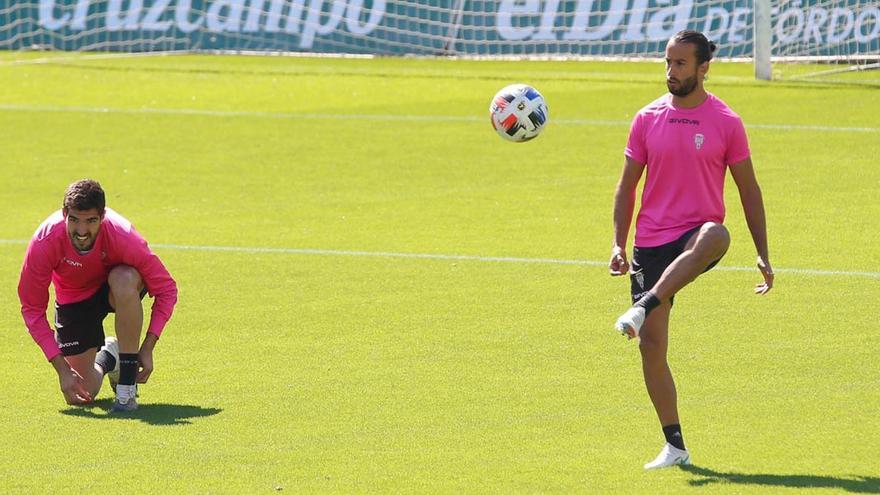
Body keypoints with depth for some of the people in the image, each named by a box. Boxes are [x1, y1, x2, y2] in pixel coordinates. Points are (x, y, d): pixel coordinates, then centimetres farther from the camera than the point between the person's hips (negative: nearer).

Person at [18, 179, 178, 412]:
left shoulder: (122, 237, -34)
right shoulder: (44, 242, -31)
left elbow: (166, 290, -21)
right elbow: (32, 309, -20)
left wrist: (147, 348, -27)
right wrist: (62, 369, -24)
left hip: (116, 287, -1)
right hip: (73, 300, 1)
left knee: (124, 280, -40)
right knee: (81, 396, -8)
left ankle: (127, 388, -26)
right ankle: (106, 358, 30)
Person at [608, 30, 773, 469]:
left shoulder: (725, 122, 1)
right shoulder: (648, 119, 7)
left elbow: (749, 189, 6)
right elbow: (627, 186, 12)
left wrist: (763, 255, 3)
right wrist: (619, 244, 1)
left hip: (697, 234, -3)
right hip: (651, 243, 3)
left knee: (714, 236, -42)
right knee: (652, 345, -4)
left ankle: (643, 308, -47)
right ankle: (674, 446, 7)